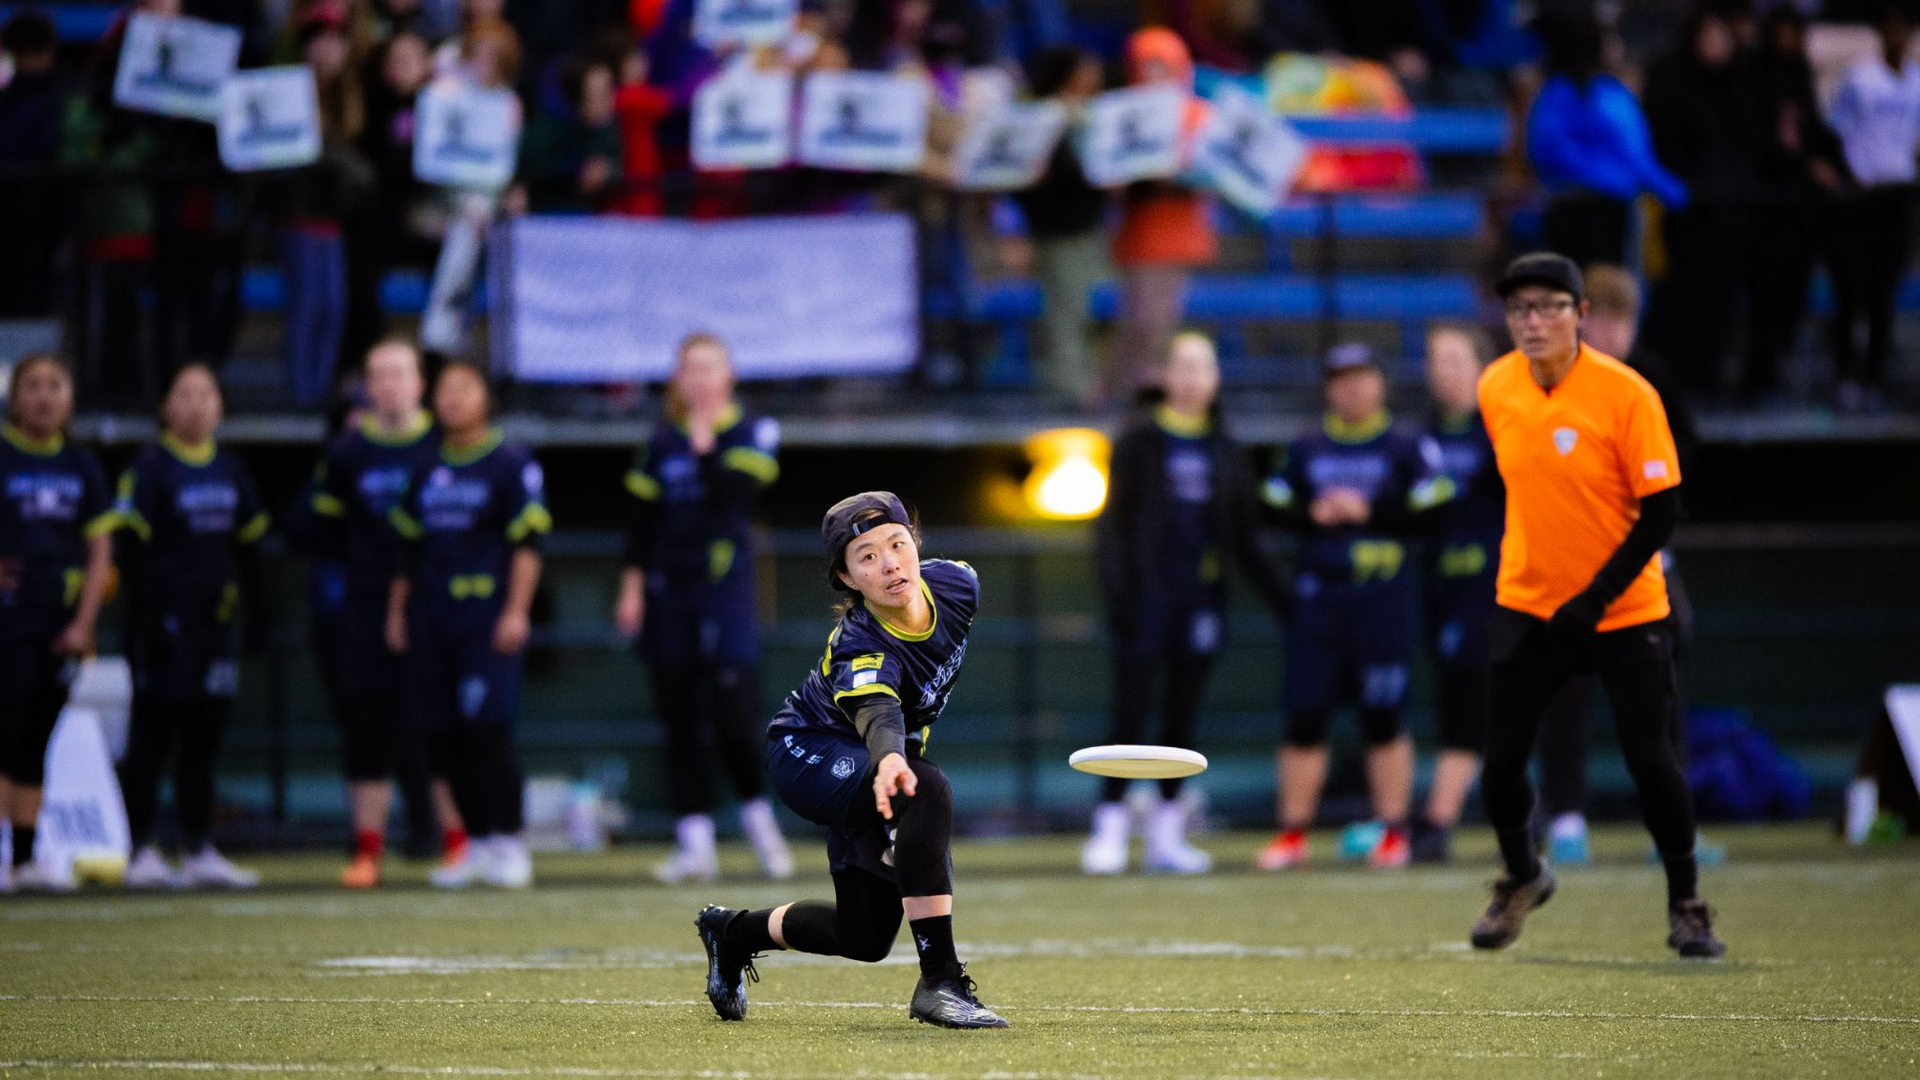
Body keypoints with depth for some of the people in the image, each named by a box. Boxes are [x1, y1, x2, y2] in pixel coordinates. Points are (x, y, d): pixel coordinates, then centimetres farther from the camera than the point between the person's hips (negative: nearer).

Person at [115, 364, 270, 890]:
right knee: (151, 738, -3)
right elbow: (133, 550, -11)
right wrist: (147, 621, -16)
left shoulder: (231, 472, 13)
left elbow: (248, 547, 18)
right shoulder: (150, 468, -6)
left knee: (203, 740, 9)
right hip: (166, 623, -6)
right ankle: (142, 852, -1)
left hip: (214, 624, 6)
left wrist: (257, 611, 12)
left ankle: (199, 852, 12)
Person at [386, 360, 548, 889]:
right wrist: (396, 611, 16)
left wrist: (515, 612, -13)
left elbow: (527, 544, -6)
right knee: (442, 736, 3)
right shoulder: (425, 472, 16)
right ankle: (477, 842, 12)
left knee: (488, 728, -13)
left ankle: (509, 841, -5)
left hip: (487, 616, -6)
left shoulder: (512, 464, -2)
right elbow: (408, 547, 21)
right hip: (430, 618, 6)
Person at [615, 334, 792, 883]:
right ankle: (695, 843, 3)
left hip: (727, 589, -3)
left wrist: (705, 440, -10)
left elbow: (732, 491, -15)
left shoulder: (753, 432, 2)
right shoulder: (662, 442, 10)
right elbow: (641, 521, 10)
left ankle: (758, 816, 9)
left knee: (731, 715, -13)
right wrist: (632, 587, 3)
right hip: (669, 591, 3)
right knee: (680, 719, 2)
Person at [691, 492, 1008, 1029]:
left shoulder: (956, 584, -18)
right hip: (809, 755, -7)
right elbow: (877, 713, -56)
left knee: (865, 937, 9)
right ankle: (940, 984, -35)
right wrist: (890, 761, -79)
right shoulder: (858, 650, -36)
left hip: (867, 764, 7)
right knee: (927, 791, -37)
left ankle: (734, 933, 38)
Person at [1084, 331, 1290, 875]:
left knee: (1182, 715, 5)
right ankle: (1111, 827, -5)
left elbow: (1244, 543, 15)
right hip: (1149, 591, -3)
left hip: (1200, 595, 4)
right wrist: (1117, 588, -14)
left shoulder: (1225, 453, 12)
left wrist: (1281, 598, 11)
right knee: (1131, 712, -7)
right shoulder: (1141, 441, 1)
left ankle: (1168, 835, 9)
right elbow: (1114, 518, -2)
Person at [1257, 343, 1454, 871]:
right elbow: (1273, 507, 10)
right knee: (1304, 718, 1)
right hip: (1318, 595, 3)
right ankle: (1293, 833, 7)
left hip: (1383, 595, -3)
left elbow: (1430, 514, -6)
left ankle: (1393, 831, 8)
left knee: (1383, 719, 0)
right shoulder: (1305, 451, 13)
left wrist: (1368, 511, -11)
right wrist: (1314, 514, -7)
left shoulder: (1407, 449, 1)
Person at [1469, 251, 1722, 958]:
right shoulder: (1494, 389, -3)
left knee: (1650, 760, -5)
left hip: (1624, 609, -3)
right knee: (1501, 761, -3)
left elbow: (1661, 511, -16)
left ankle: (1685, 903, 15)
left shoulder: (1626, 394, -17)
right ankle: (1521, 876, 26)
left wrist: (1596, 597, -20)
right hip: (1527, 603, 3)